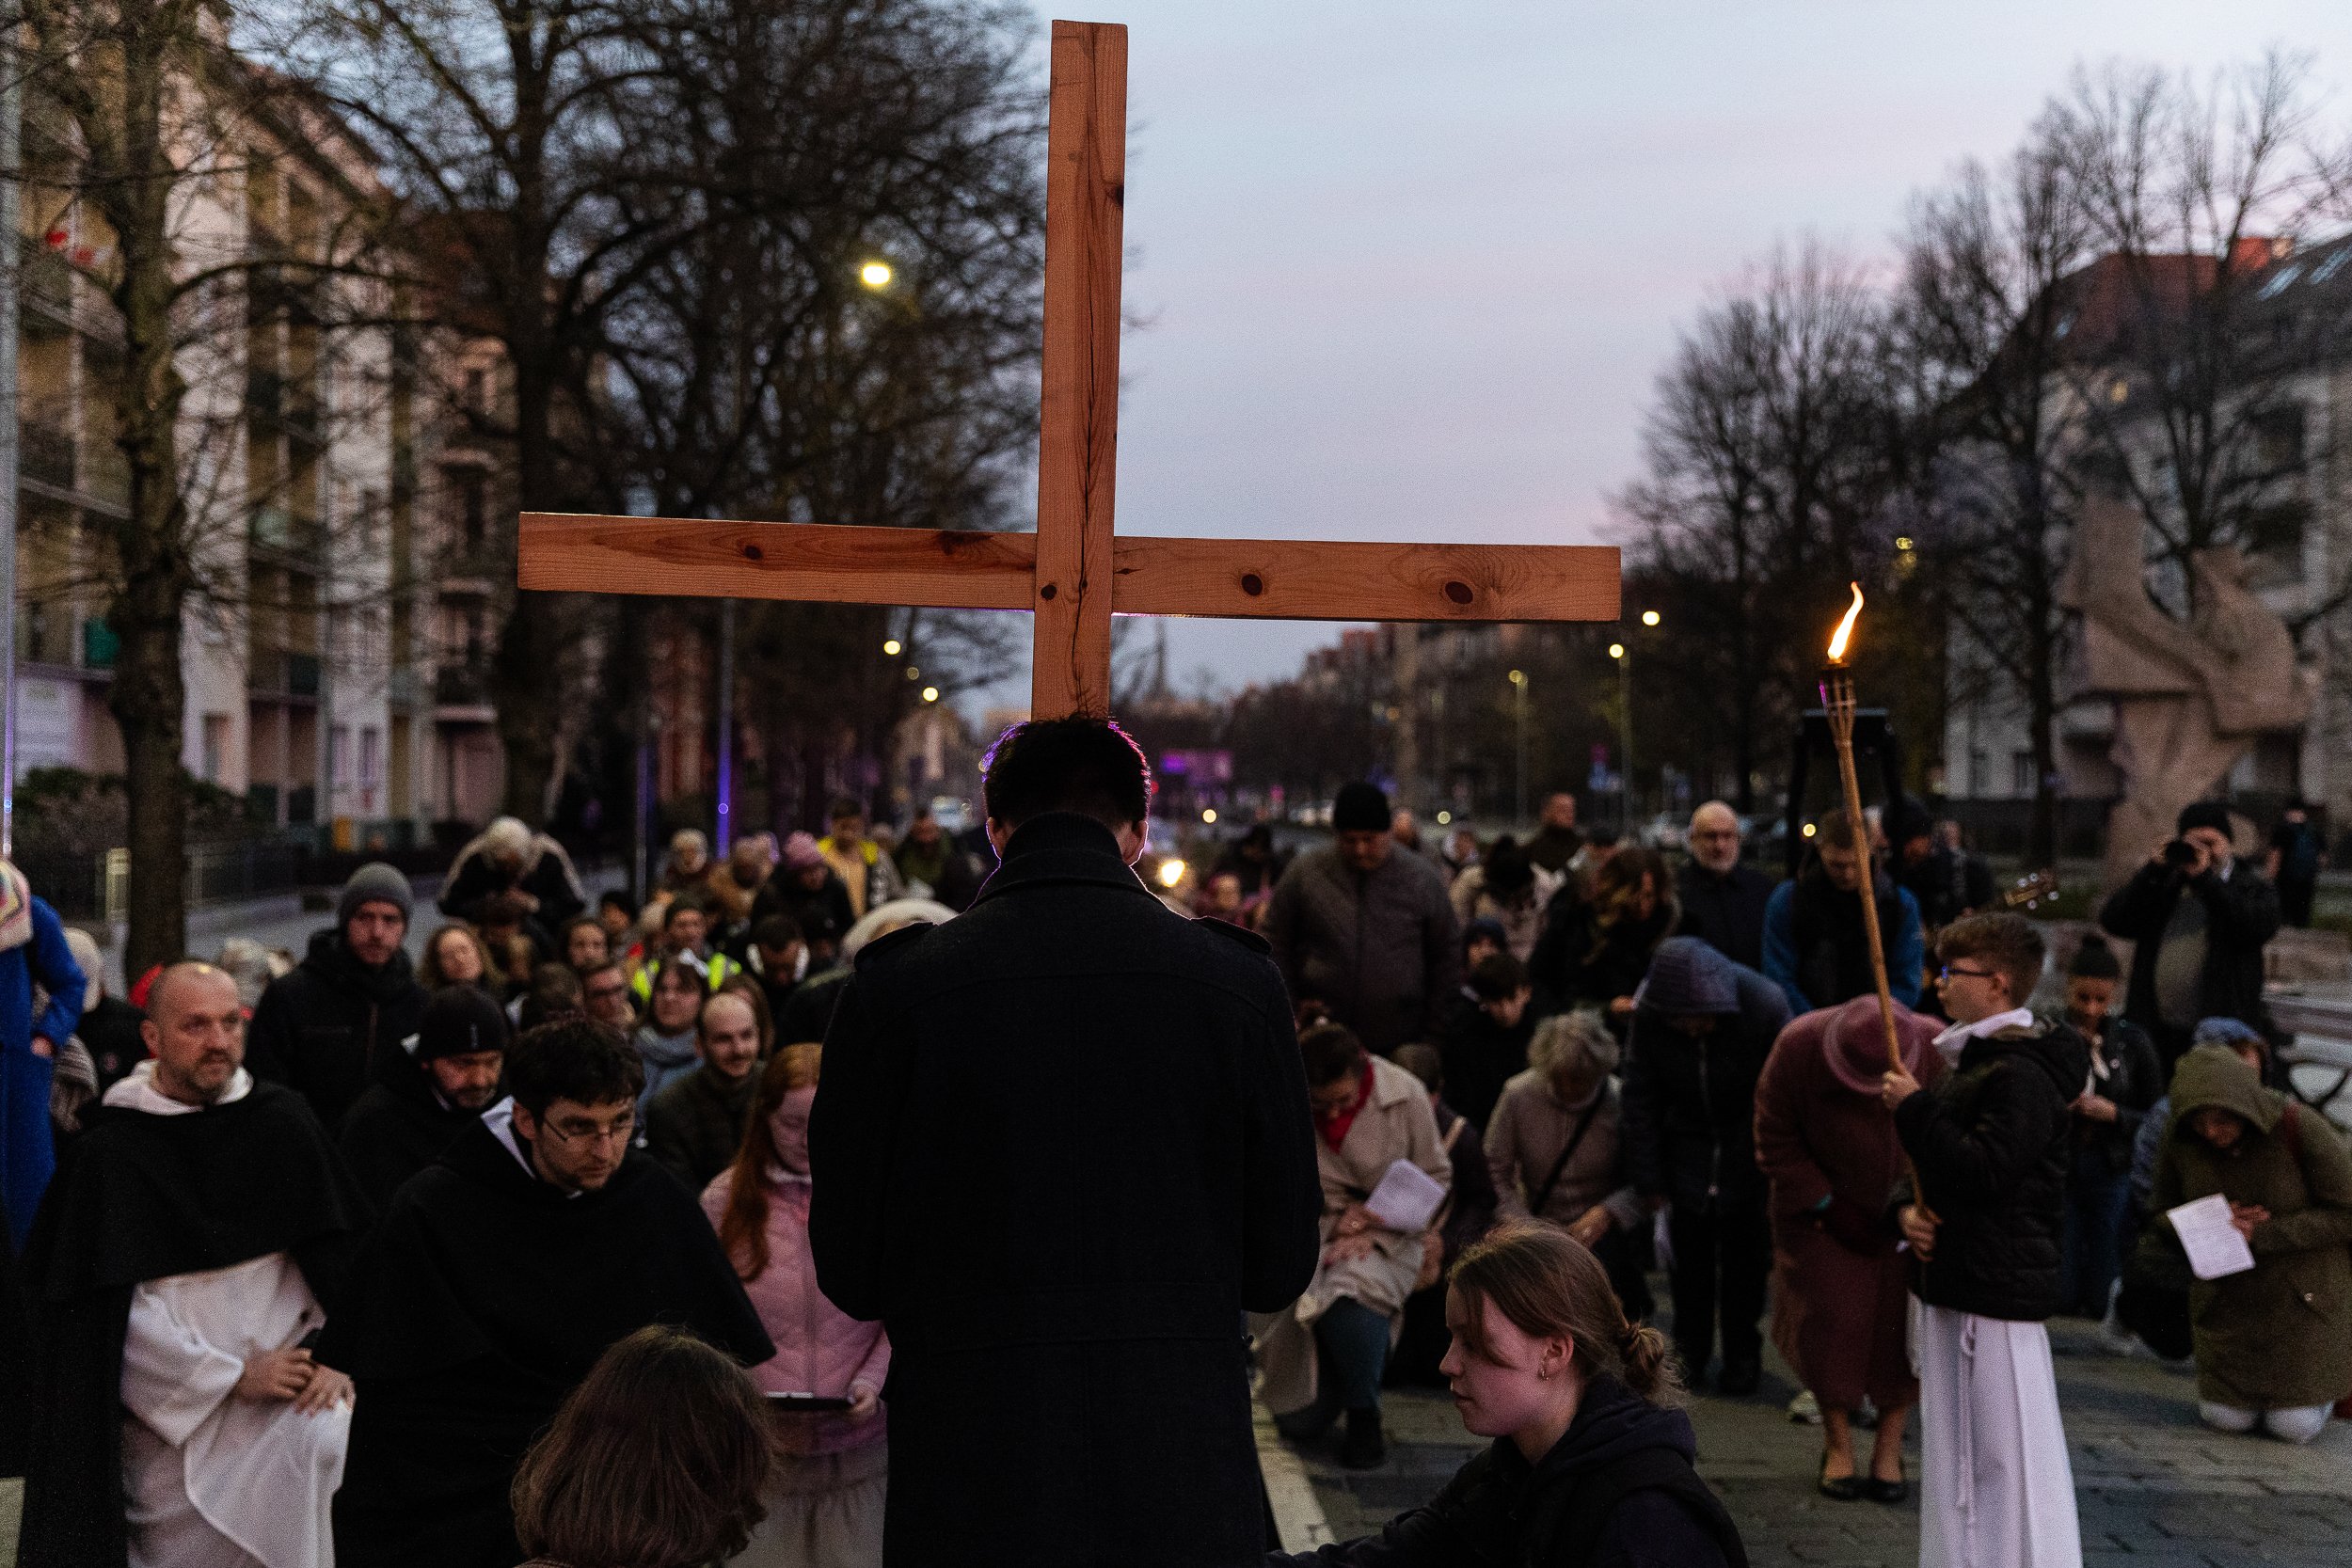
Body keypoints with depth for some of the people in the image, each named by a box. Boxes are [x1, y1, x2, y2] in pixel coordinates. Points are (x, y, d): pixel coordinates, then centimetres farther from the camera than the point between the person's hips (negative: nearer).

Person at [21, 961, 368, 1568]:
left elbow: (343, 1256, 6)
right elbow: (121, 1312, -8)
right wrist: (233, 1378, -11)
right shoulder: (109, 1154, -5)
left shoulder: (284, 1121, 5)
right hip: (177, 1413, -2)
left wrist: (335, 1358, -6)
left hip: (291, 1401, 2)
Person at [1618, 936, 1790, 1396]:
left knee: (1744, 1249, 5)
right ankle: (1690, 1346, 24)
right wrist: (1649, 1180, -8)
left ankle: (1743, 1352, 21)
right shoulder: (1649, 1015, -21)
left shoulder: (1764, 1006, -28)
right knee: (1689, 1243, 7)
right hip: (1688, 1143, 2)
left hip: (1747, 1145, -2)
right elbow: (1641, 1100, -10)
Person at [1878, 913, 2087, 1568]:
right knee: (1953, 1454, 17)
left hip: (1998, 1292, -10)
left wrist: (1913, 1107, -17)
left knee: (2006, 1454, -6)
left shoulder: (2023, 1076, -16)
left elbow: (1982, 1171, -25)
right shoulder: (1972, 1064, 15)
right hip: (1949, 1284, 10)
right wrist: (1907, 1208, 1)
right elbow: (1924, 1164, 21)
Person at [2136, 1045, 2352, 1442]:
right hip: (2227, 1296, 3)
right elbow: (2164, 1217, 2)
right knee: (2225, 1418, 2)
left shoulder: (2300, 1128, -21)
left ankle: (2316, 1388, 30)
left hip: (2303, 1291, -3)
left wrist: (2262, 1235, -24)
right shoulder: (2179, 1141, -10)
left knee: (2295, 1426, -3)